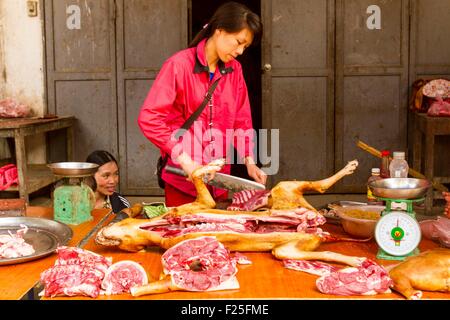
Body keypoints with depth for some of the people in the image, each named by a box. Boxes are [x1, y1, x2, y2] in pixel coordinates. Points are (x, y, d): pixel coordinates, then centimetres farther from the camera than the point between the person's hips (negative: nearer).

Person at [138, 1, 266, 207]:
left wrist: (249, 161, -4)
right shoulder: (179, 65, -11)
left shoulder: (234, 70, 5)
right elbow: (149, 118, -17)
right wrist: (184, 160, -22)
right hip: (183, 177, -5)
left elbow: (241, 120, 10)